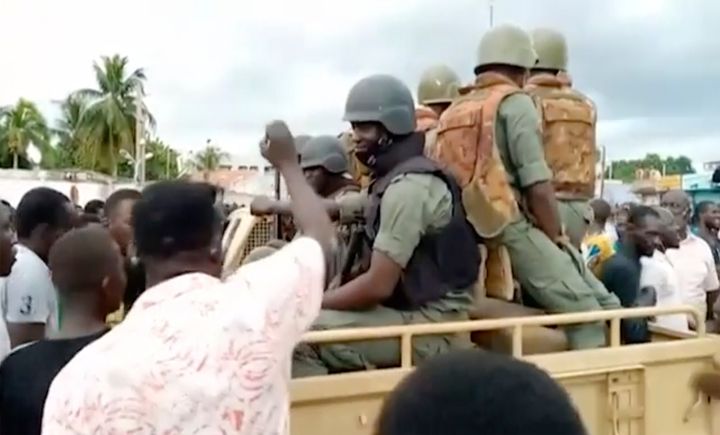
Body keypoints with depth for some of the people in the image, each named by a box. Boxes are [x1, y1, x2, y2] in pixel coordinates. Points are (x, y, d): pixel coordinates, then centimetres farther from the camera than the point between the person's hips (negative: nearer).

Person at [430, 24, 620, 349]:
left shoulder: (453, 112, 22)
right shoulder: (514, 103, 0)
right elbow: (538, 186, -10)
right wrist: (556, 237, 4)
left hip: (472, 235, 9)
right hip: (510, 229, -8)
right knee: (586, 311, -9)